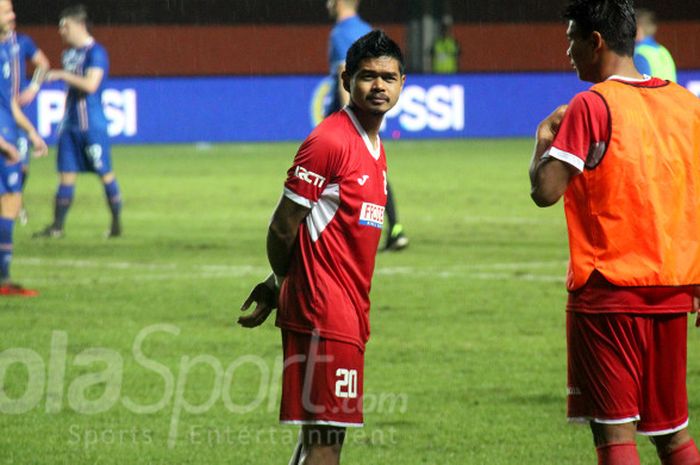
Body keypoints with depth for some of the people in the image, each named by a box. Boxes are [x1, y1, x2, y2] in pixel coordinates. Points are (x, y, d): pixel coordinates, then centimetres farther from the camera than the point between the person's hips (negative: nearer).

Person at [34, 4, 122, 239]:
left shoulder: (96, 53, -12)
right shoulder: (69, 53, 14)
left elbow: (90, 85, -25)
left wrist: (62, 75, -18)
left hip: (92, 125, -8)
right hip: (70, 125, 8)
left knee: (105, 173, -1)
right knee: (66, 174, 7)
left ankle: (117, 222, 7)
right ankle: (57, 226, 8)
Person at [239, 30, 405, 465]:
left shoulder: (376, 148, 16)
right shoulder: (329, 141, -13)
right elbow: (284, 225, -10)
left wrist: (278, 287, 13)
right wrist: (282, 283, 7)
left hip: (351, 311, 9)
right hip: (324, 313, -9)